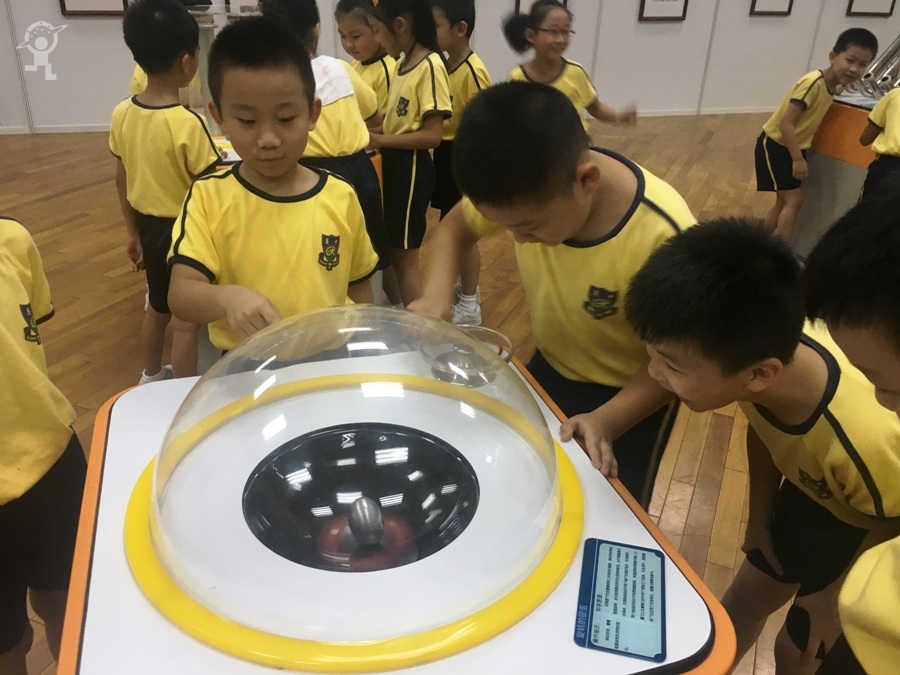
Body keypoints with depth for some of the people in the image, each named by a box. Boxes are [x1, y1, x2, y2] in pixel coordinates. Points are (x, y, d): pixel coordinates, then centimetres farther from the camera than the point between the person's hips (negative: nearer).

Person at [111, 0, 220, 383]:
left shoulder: (121, 114, -4)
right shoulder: (188, 124, -24)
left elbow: (122, 181, 5)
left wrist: (134, 233, 16)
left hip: (149, 227, 7)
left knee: (158, 308, 25)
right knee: (186, 320, 8)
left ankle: (151, 378, 45)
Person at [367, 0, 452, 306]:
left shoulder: (430, 66, -17)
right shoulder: (402, 64, 9)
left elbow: (432, 135, -21)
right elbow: (400, 120, 12)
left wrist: (380, 140, -18)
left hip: (412, 167, -9)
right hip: (394, 163, 9)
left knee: (405, 257, 0)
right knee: (393, 251, 18)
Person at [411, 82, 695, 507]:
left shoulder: (662, 236, -37)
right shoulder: (527, 189, -23)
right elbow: (454, 227, -3)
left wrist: (604, 422, -35)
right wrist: (436, 295, -21)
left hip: (628, 396, -4)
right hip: (548, 368, 5)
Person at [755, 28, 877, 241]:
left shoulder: (833, 86, 0)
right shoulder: (813, 83, -26)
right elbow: (786, 123, -27)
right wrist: (798, 159, -25)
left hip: (793, 147, 9)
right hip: (776, 145, -9)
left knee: (784, 201, 13)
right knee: (794, 200, -11)